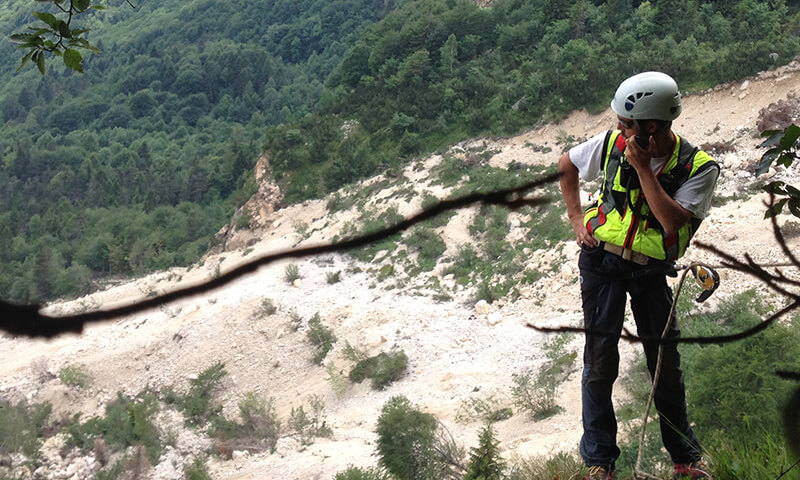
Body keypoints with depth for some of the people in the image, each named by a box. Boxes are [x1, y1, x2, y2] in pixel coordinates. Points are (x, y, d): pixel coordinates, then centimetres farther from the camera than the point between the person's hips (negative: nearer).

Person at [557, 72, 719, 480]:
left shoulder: (698, 167, -13)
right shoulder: (612, 143, -8)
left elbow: (672, 221, -25)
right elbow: (567, 165, 11)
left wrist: (642, 167, -27)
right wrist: (577, 220, 3)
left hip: (652, 272, 0)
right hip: (602, 262, 1)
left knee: (666, 361, 5)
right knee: (600, 358, -3)